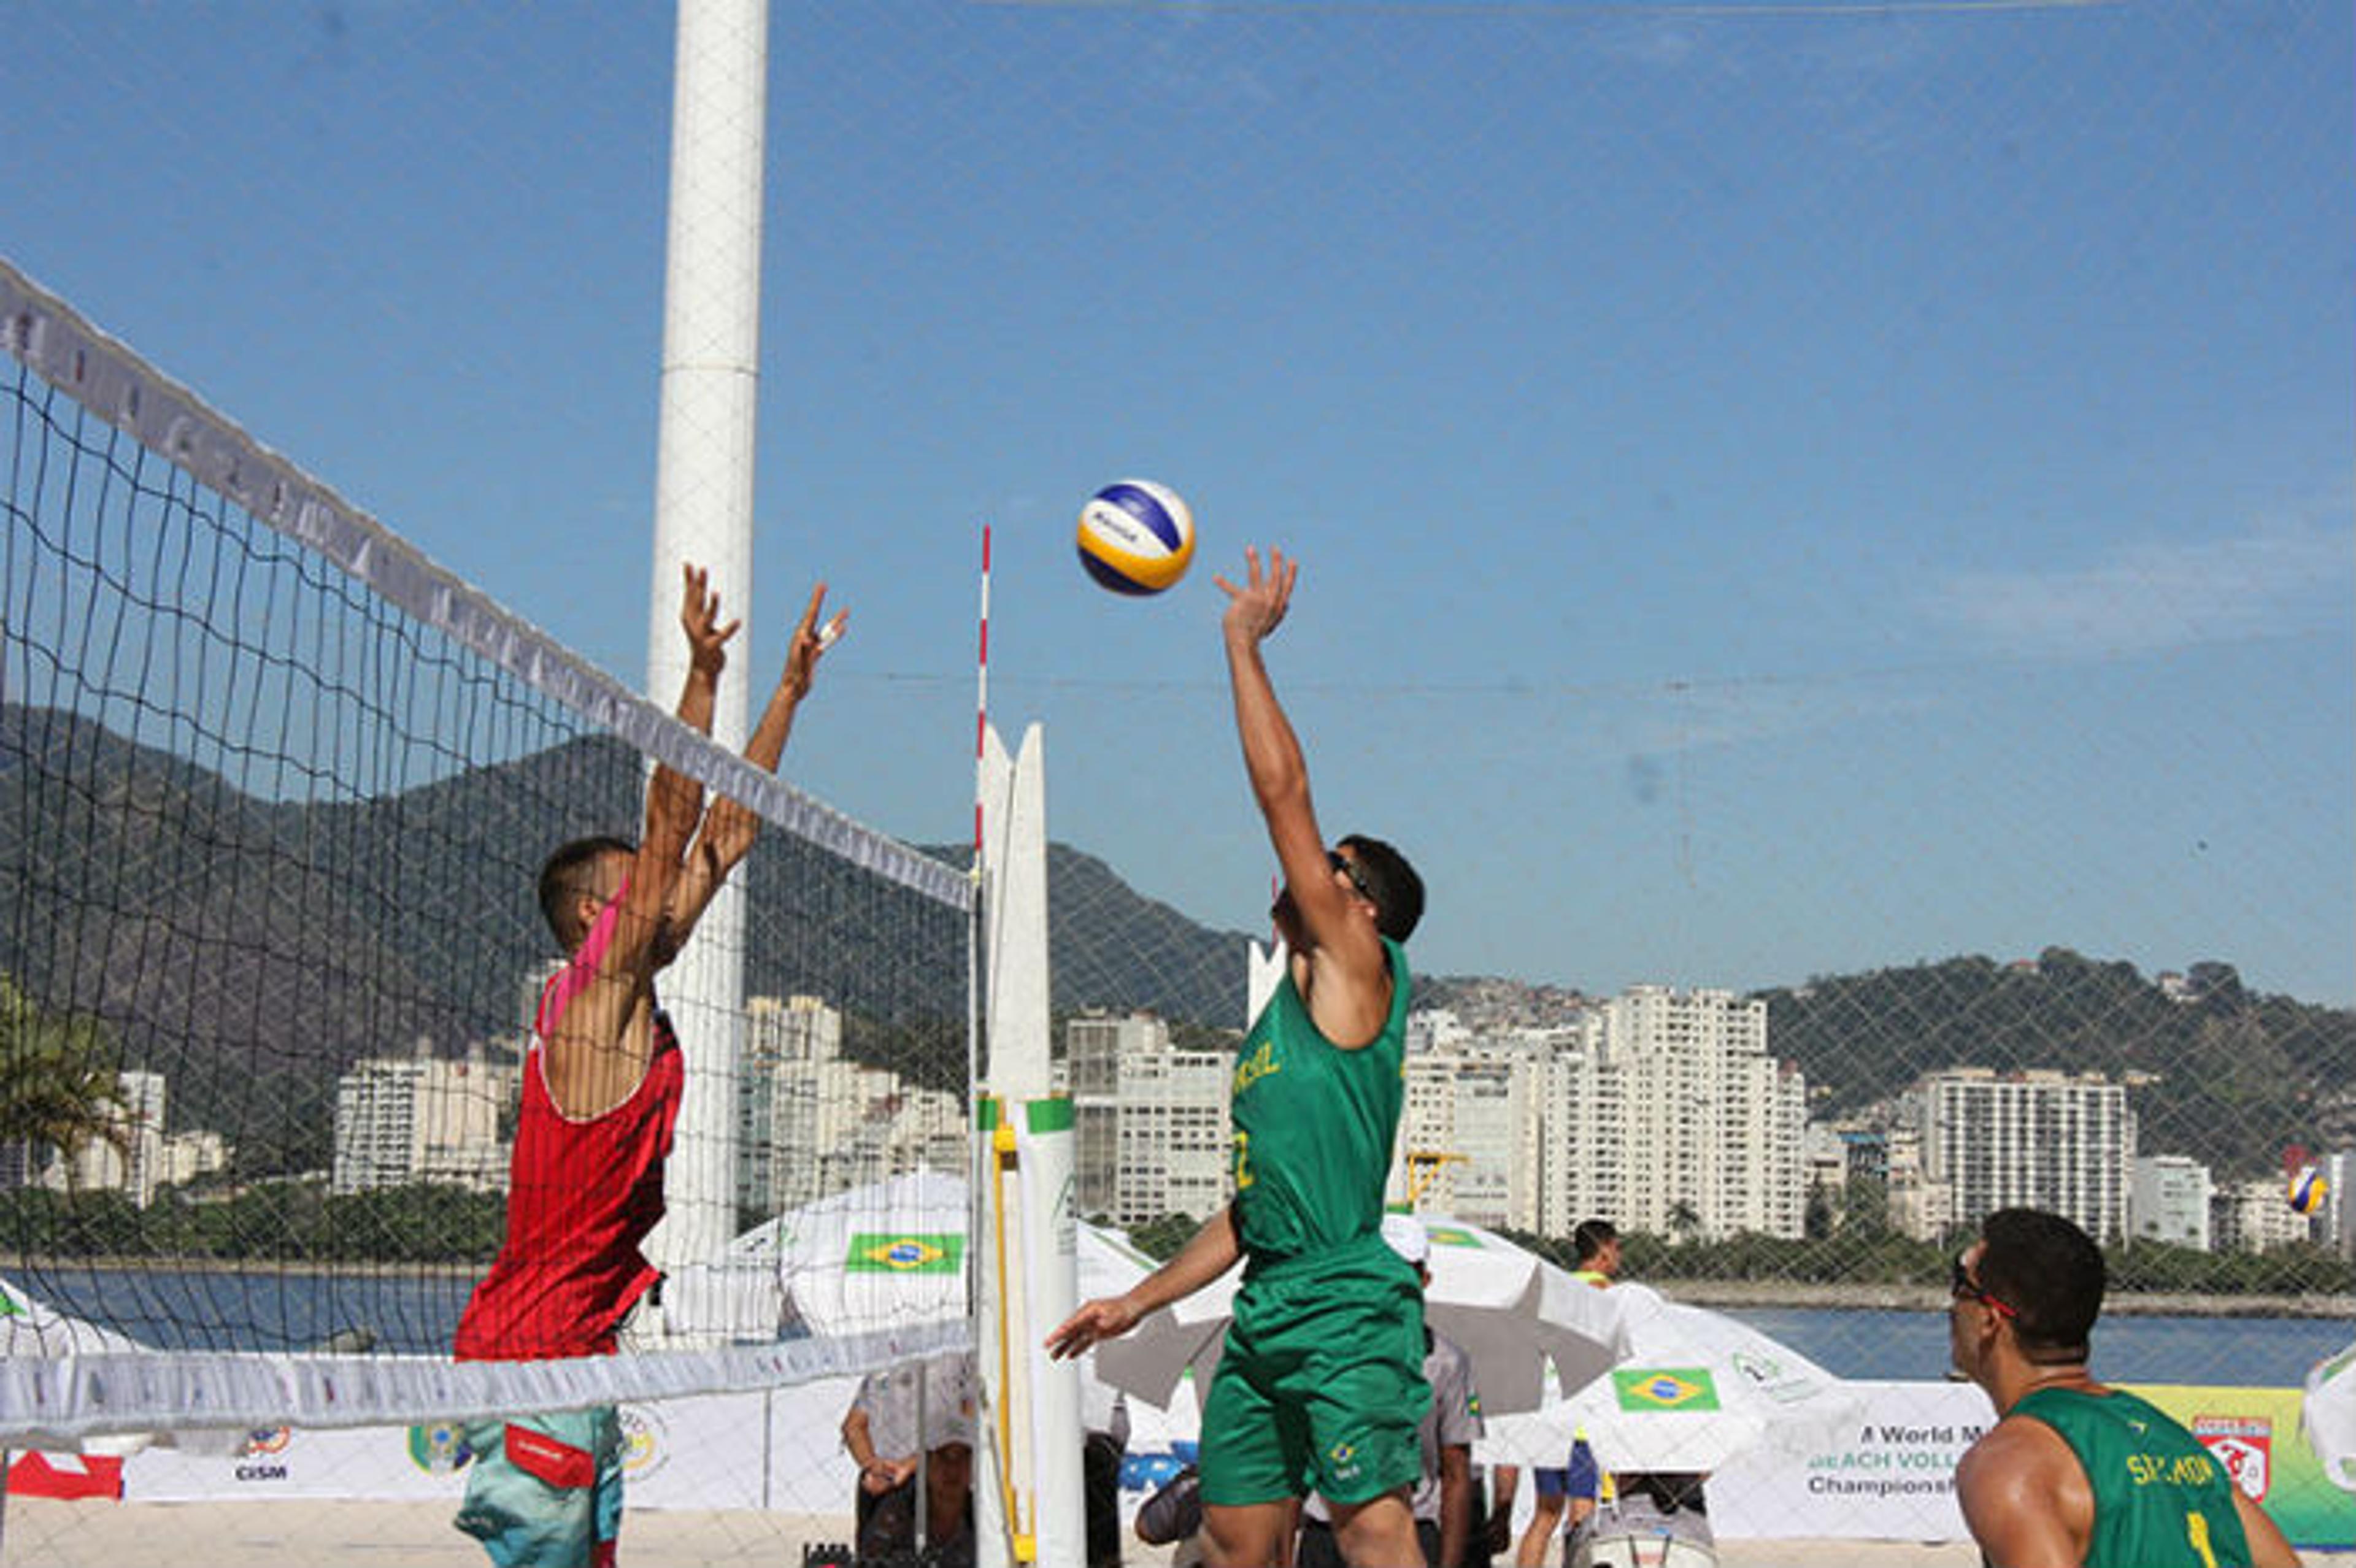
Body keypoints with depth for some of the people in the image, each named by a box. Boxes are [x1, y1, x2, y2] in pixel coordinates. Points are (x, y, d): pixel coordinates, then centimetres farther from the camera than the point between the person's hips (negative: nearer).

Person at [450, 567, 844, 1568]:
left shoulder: (626, 994, 13)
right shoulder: (595, 992, -9)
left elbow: (724, 835, 17)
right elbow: (671, 826, -17)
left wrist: (790, 692, 19)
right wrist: (703, 674, -20)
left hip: (574, 1352, 9)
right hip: (534, 1347, -9)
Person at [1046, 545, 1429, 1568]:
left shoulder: (1358, 971, -1)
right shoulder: (1278, 1023, 23)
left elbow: (1282, 791, -8)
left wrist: (1243, 641, 0)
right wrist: (1139, 1302, 26)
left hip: (1349, 1316, -9)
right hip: (1263, 1319, 9)